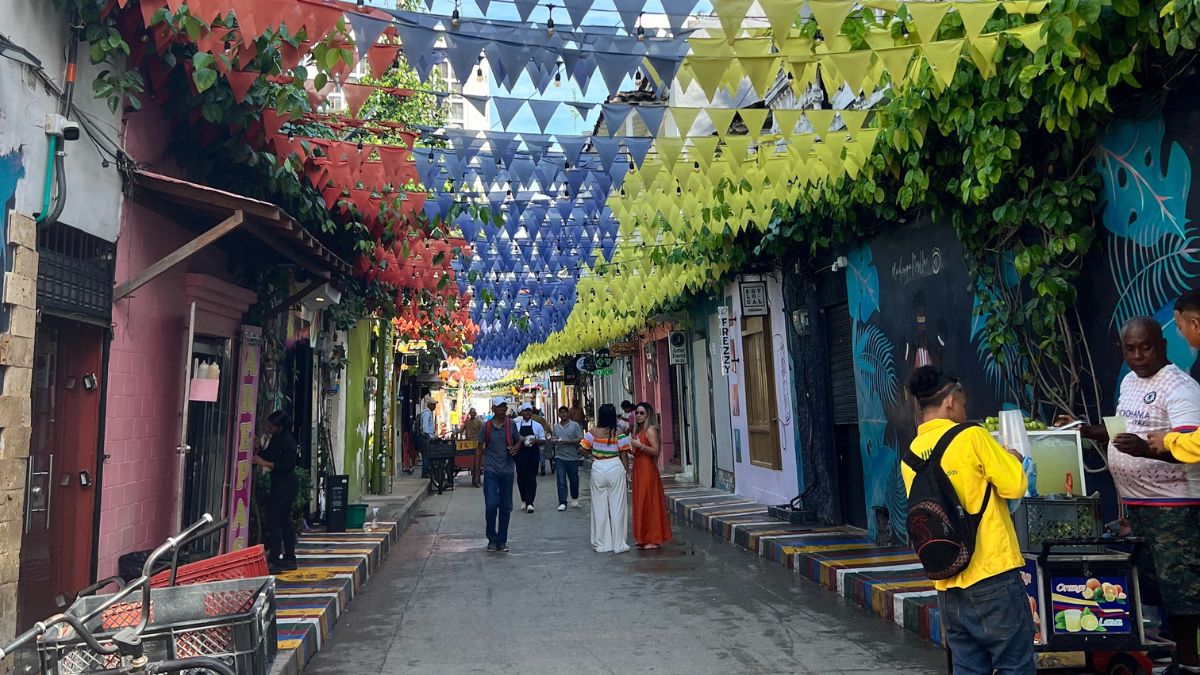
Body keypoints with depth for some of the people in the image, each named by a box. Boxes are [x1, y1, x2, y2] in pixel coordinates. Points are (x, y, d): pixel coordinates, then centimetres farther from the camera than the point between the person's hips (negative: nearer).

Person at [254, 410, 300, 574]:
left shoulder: (287, 441, -18)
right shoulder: (276, 438, 10)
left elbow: (288, 465, -22)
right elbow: (268, 454, 23)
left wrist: (265, 463, -22)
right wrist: (257, 452, 6)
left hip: (285, 484, -10)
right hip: (281, 483, 10)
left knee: (273, 521, -10)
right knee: (285, 521, 14)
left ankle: (274, 562, -7)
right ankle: (289, 559, 21)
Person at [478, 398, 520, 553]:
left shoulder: (511, 425, 4)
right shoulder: (486, 427, 0)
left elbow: (518, 441, 15)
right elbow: (480, 448, 6)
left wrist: (516, 448, -8)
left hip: (507, 470, 2)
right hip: (491, 470, -2)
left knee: (506, 507, 7)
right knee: (491, 504, -10)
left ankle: (501, 541, 18)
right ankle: (492, 538, 9)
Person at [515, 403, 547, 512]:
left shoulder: (537, 426, 6)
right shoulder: (516, 425, 7)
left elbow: (543, 441, 6)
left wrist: (535, 441, -13)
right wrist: (519, 439, -11)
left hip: (533, 455, -1)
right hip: (520, 455, 1)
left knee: (531, 479, -6)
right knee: (521, 478, 6)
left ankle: (529, 503, -7)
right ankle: (524, 500, 24)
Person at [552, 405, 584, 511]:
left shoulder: (575, 425, -2)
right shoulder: (556, 427, 9)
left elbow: (580, 439, -7)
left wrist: (568, 441, -18)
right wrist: (555, 441, -5)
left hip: (572, 457, -2)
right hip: (560, 457, 2)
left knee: (574, 480, 11)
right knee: (561, 481, -5)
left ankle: (575, 499, 33)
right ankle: (562, 503, -1)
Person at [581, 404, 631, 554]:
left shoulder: (593, 432, -6)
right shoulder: (618, 433, -6)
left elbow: (582, 449, -9)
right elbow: (623, 455, -4)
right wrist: (625, 472, 7)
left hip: (598, 469, 1)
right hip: (615, 468, -1)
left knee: (600, 506, 11)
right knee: (617, 506, 6)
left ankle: (602, 544, 17)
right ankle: (618, 544, 11)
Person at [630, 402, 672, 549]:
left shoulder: (650, 430, -10)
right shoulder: (637, 430, 15)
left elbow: (656, 451, -19)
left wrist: (640, 445, -26)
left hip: (648, 470, -9)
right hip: (638, 470, 9)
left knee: (649, 503, -4)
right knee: (641, 503, 12)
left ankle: (654, 539, 3)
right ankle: (644, 538, 20)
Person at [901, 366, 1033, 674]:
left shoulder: (910, 457, 7)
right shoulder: (971, 436, -11)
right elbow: (1015, 486, -9)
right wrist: (1012, 459, 12)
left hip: (948, 582, 6)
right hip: (991, 573, -6)